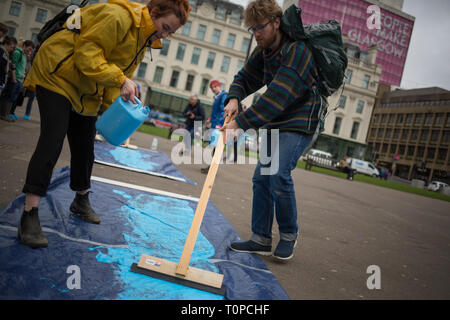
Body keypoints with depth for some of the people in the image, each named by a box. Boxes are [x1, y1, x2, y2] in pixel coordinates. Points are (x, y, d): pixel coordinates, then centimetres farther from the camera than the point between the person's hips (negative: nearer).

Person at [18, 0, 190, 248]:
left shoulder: (144, 40, 7)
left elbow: (121, 71, 10)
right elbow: (87, 54, -27)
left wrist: (112, 108, -1)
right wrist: (120, 80, -33)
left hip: (86, 93, 9)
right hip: (56, 76, -9)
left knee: (84, 146, 11)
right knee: (52, 142, -16)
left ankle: (81, 201, 30)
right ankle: (29, 214, -12)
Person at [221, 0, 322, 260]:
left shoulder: (298, 51, -23)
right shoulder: (263, 51, 5)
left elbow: (276, 97, -32)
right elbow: (245, 78, 13)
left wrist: (241, 123, -35)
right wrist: (234, 99, -10)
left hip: (300, 123, -8)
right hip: (275, 123, 8)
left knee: (279, 175, -21)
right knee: (261, 178, 4)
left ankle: (289, 234, 3)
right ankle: (261, 239, 13)